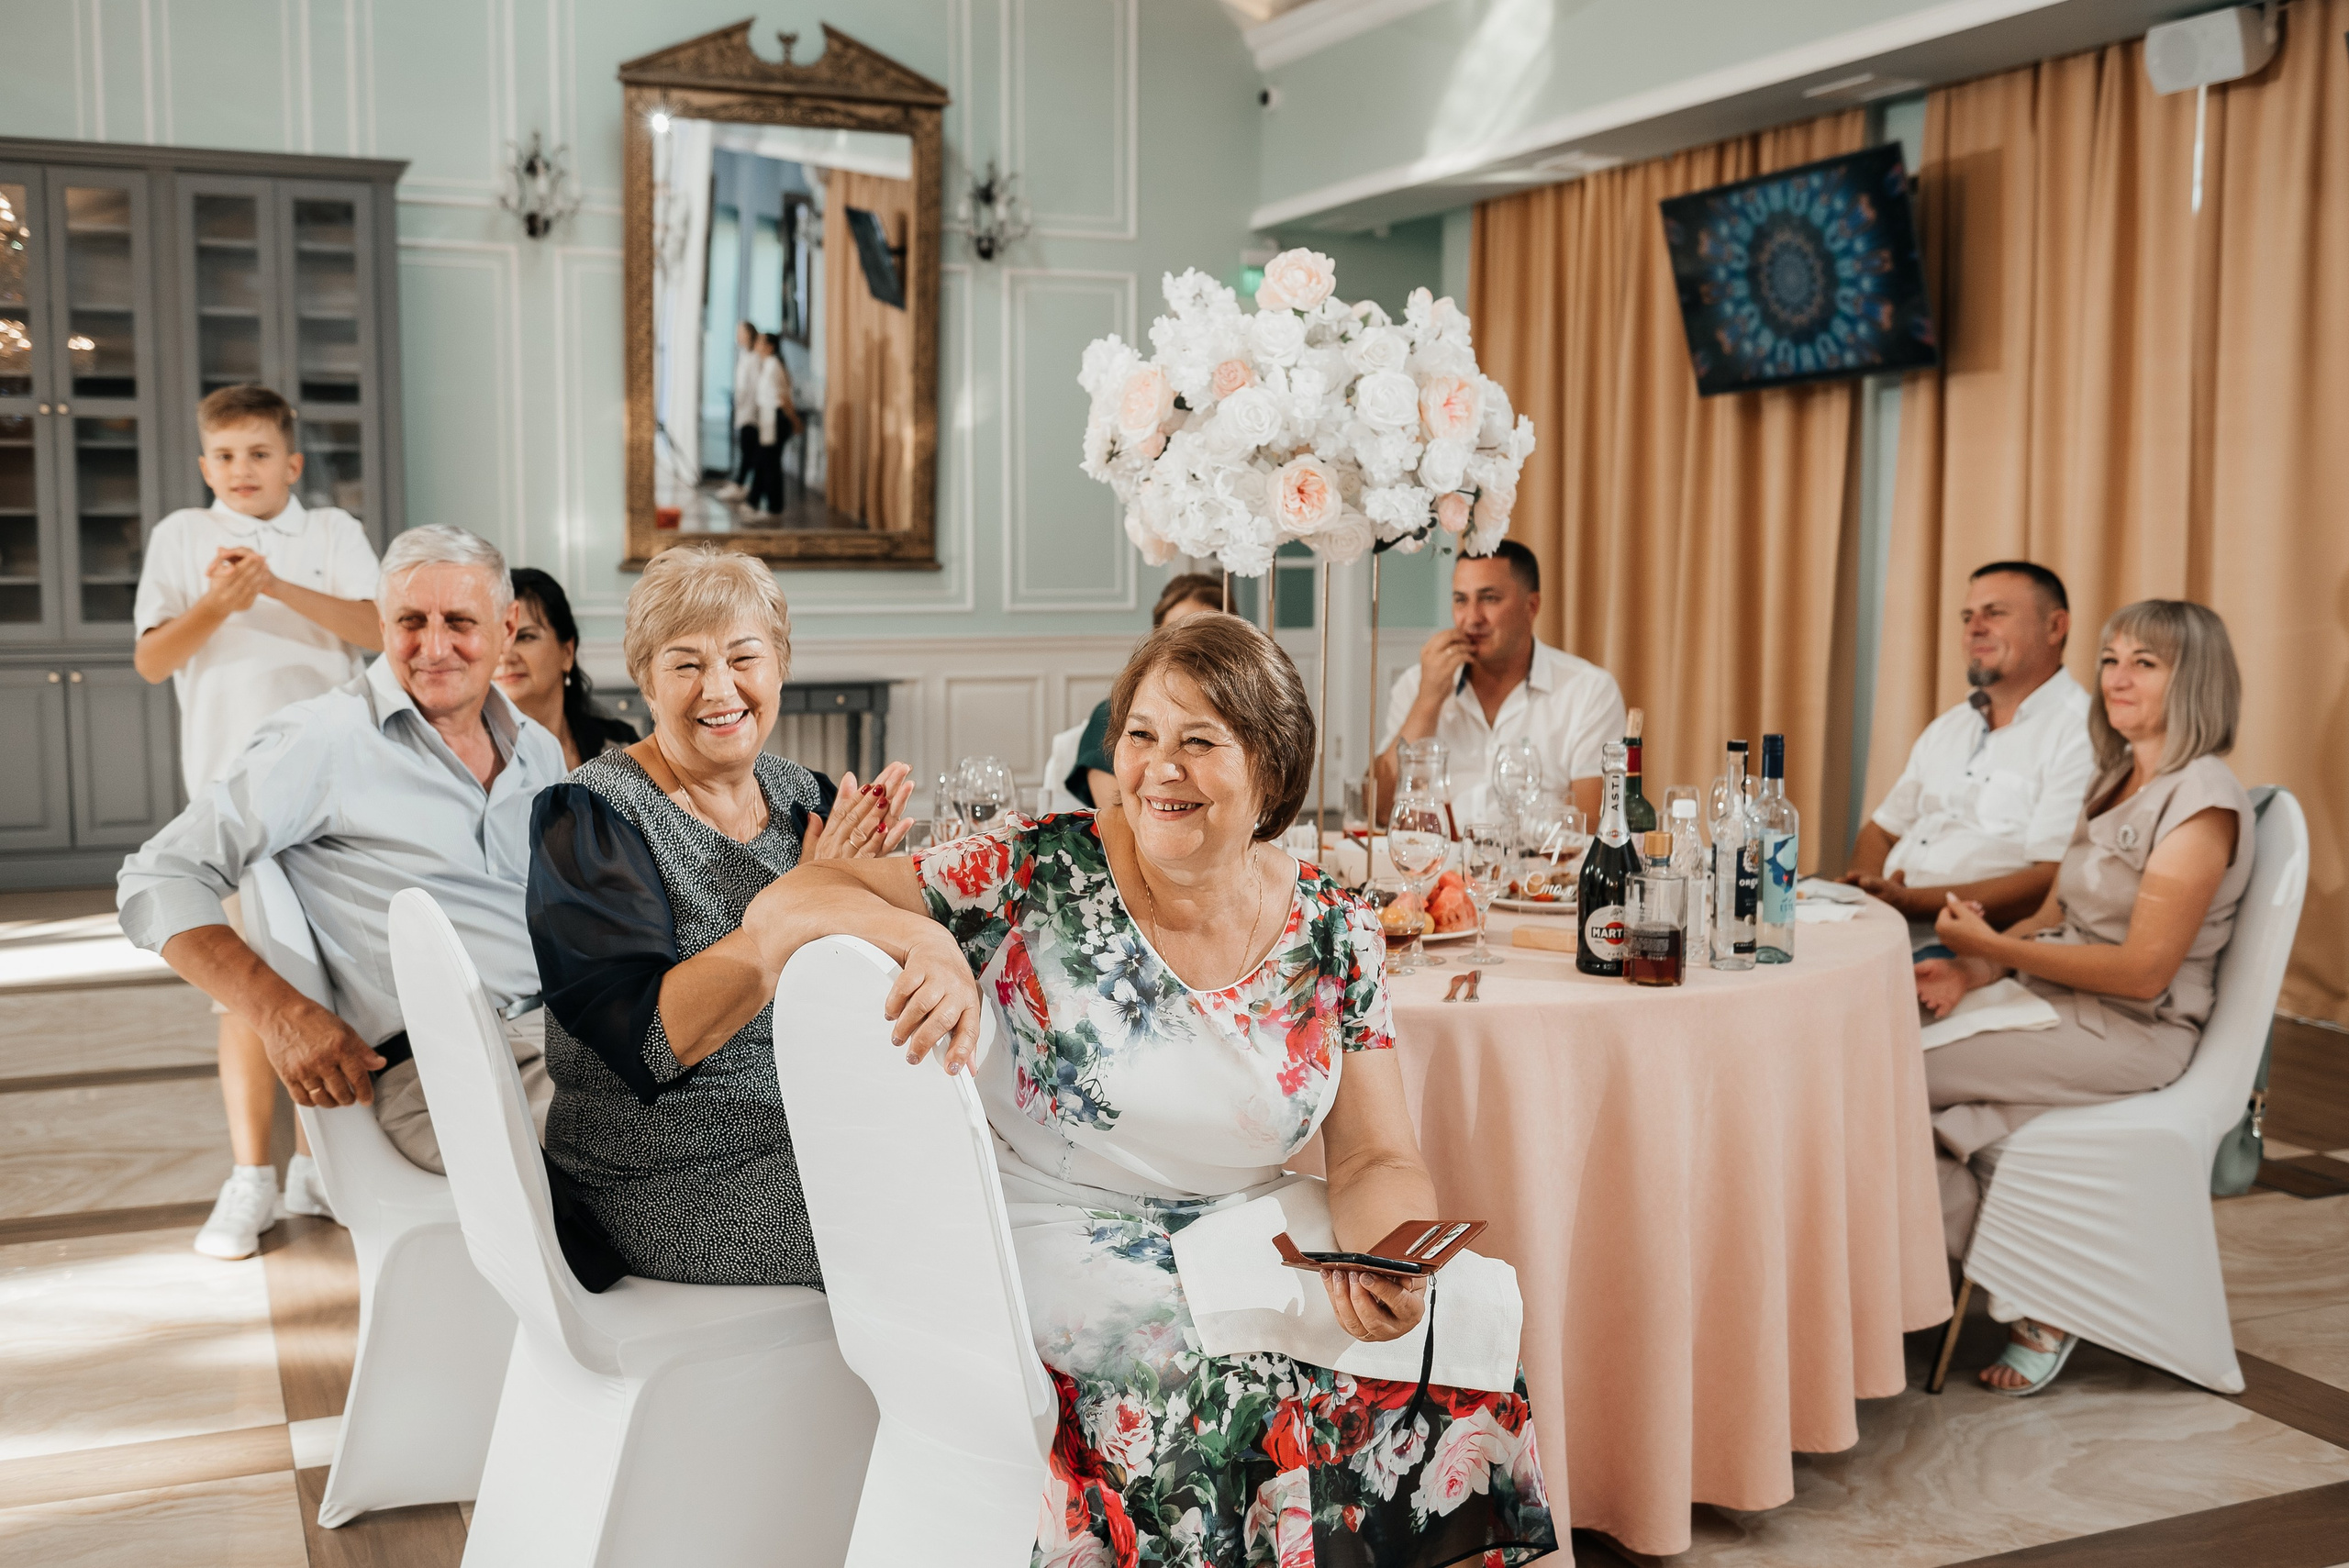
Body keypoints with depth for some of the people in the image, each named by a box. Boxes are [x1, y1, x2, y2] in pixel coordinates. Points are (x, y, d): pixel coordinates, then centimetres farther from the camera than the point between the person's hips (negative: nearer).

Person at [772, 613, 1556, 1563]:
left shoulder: (1331, 931, 3)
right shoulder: (1038, 874, -6)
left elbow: (1376, 1160, 3)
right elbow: (789, 908, -10)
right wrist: (926, 940, -30)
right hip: (1064, 1256, -4)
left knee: (1452, 1362, -21)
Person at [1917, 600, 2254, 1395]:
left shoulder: (2202, 798, -13)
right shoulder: (2114, 781, 16)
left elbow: (2143, 970, -19)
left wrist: (1995, 946, -17)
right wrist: (1971, 969, -5)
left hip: (2134, 1034, -8)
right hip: (2058, 1003, 8)